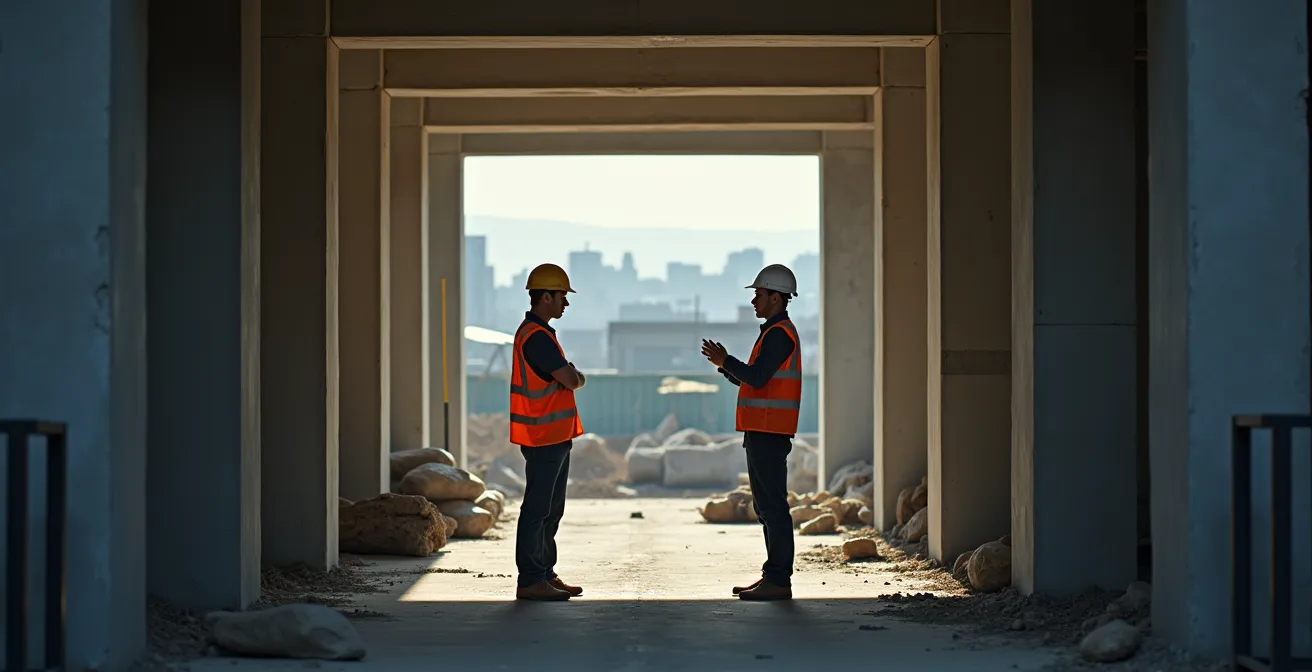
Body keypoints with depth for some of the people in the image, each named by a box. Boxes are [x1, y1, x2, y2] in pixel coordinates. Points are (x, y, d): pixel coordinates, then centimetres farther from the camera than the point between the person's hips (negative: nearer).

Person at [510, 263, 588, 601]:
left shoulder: (538, 333, 16)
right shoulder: (536, 337, -18)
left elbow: (566, 378, 17)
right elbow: (572, 380, -22)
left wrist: (571, 375, -5)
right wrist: (577, 377, 0)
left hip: (555, 437, 11)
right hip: (544, 437, -11)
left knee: (551, 510, 15)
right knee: (537, 510, -6)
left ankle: (545, 574, 21)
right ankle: (530, 581, -3)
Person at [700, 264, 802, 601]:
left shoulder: (779, 334, -13)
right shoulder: (776, 332, 21)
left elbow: (756, 377, -21)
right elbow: (755, 380, 22)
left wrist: (725, 361, -10)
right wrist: (725, 365, 11)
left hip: (769, 433, -11)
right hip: (763, 432, 11)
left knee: (773, 505, -10)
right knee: (766, 506, 13)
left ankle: (779, 580, -10)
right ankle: (774, 575, 16)